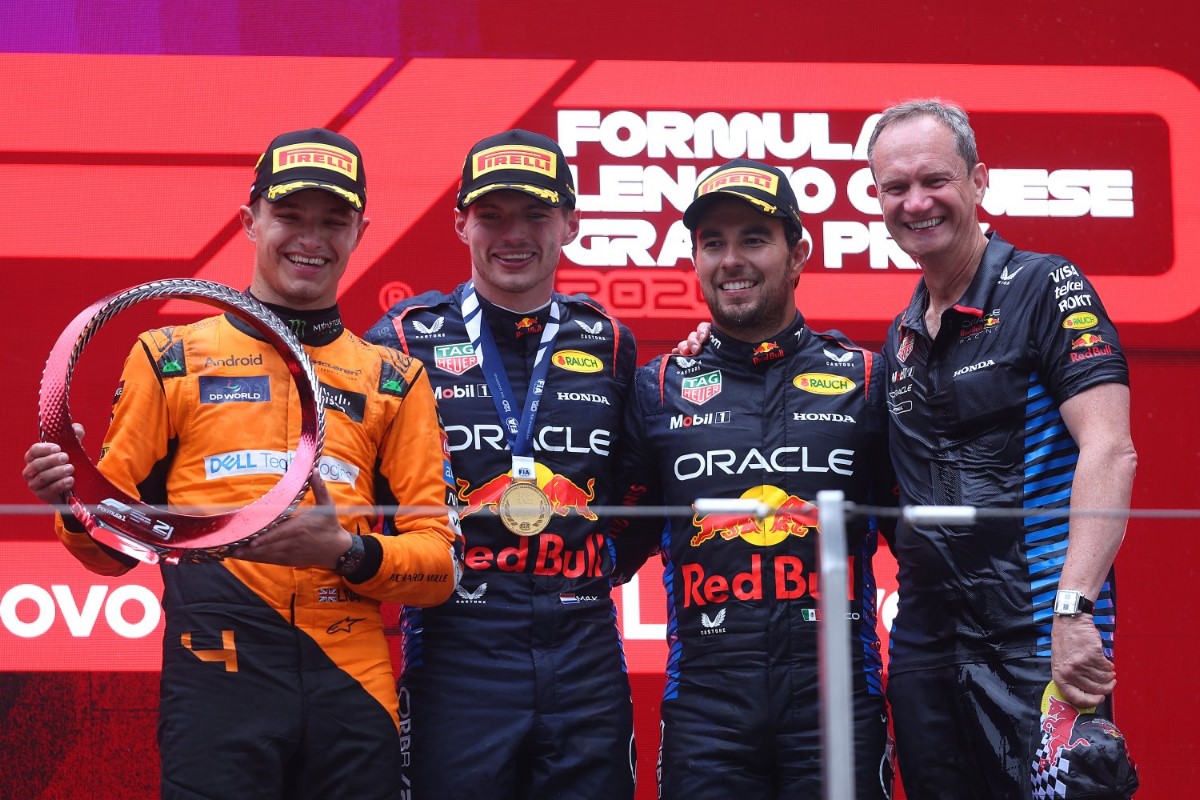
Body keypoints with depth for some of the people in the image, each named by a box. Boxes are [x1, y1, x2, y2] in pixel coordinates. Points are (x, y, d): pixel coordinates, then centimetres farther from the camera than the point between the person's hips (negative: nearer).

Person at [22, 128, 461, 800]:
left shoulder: (395, 379, 14)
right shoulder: (170, 358, 11)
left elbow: (439, 561, 8)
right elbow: (117, 543, 13)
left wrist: (346, 553, -11)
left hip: (352, 691, 2)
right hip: (216, 686, -1)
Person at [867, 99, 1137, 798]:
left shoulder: (1045, 288, -5)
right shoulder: (900, 338, 15)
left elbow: (1109, 451, -15)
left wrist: (1073, 609, -25)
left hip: (1037, 639, -7)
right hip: (927, 645, 7)